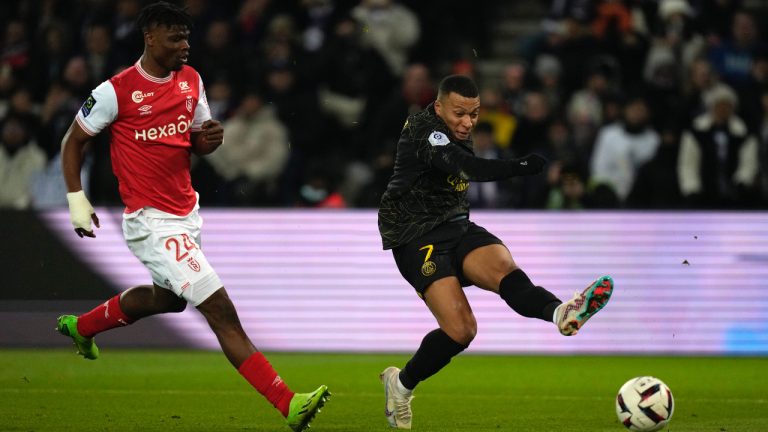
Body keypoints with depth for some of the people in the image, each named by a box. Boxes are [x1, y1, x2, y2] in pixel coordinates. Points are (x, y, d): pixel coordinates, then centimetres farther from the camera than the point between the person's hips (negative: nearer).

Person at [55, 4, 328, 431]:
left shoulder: (191, 80, 6)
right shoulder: (117, 90, -13)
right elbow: (74, 140, 0)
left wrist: (210, 139, -6)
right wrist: (77, 198, -6)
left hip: (187, 213, 8)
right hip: (152, 222, -8)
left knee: (167, 298, 30)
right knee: (221, 311, -15)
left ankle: (81, 326, 54)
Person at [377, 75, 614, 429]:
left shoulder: (457, 132, 10)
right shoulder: (424, 131, -19)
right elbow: (466, 168, -37)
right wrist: (521, 167, -50)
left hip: (456, 227, 7)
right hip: (417, 238, -7)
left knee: (504, 268, -26)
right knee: (460, 329, -19)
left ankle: (561, 313, -56)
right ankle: (401, 383, 4)